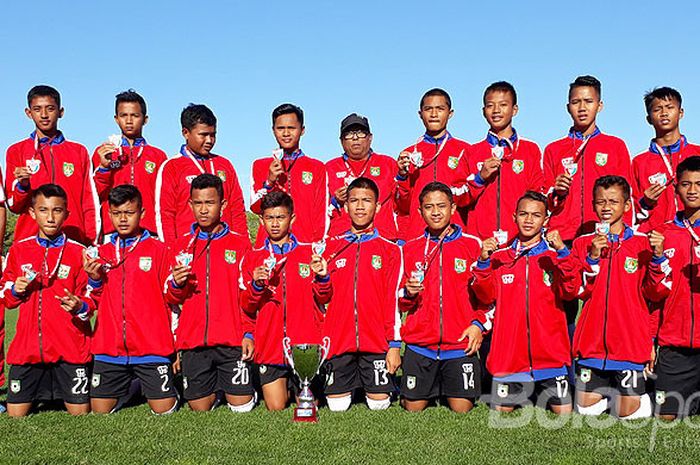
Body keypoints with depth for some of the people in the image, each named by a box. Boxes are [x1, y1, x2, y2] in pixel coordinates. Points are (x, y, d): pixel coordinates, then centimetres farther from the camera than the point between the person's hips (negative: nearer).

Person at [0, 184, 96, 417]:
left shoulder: (79, 252, 0)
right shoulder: (19, 249, 9)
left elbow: (91, 297, 2)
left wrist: (80, 306, -20)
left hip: (71, 348, -2)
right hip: (27, 346, 2)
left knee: (80, 414, 0)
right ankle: (41, 393, 31)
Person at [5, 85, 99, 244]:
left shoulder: (79, 152, 11)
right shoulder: (16, 151, 8)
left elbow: (90, 203, 8)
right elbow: (14, 206, 5)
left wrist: (91, 243, -3)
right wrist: (23, 185, -15)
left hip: (73, 240, 1)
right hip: (29, 238, 0)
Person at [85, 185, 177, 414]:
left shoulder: (158, 249, 2)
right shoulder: (101, 253, 12)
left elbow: (169, 298, 6)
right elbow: (95, 302, 13)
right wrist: (95, 280, -3)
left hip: (151, 346, -3)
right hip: (109, 347, 3)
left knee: (164, 409, -3)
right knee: (100, 411, 6)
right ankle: (127, 389, 34)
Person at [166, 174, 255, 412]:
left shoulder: (240, 243, 4)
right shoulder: (182, 245, 10)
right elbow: (171, 300, 13)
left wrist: (248, 333, -6)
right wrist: (176, 285, -8)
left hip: (232, 341, -2)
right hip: (192, 342, 2)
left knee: (242, 407, -3)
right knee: (200, 409, 6)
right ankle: (212, 389, 33)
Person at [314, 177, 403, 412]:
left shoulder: (390, 248, 3)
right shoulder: (333, 245, 9)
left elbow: (394, 299, 1)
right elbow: (324, 298, 12)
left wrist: (395, 344, -4)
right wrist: (322, 277, -9)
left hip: (376, 340, -2)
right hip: (338, 339, 2)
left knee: (379, 404, -2)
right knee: (337, 405, 2)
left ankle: (384, 384, 28)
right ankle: (350, 387, 31)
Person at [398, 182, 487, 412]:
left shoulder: (472, 245, 4)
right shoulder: (410, 248, 8)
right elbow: (400, 302, 14)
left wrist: (479, 324, -7)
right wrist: (408, 292, -7)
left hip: (461, 344, -1)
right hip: (419, 344, 1)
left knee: (462, 409, -2)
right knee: (413, 408, 2)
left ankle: (449, 390, 27)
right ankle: (430, 388, 31)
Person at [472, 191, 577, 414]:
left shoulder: (555, 256, 6)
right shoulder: (500, 257, 8)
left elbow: (570, 292, -10)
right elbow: (486, 296, -1)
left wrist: (562, 251, -19)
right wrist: (483, 262, -13)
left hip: (550, 351, -1)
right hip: (509, 352, 1)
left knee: (564, 414, 0)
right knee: (502, 412, 5)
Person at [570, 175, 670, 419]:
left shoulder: (643, 243, 2)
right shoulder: (583, 243, 6)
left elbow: (656, 293, -1)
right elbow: (578, 291, -2)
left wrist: (658, 256, -14)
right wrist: (593, 258, -14)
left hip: (631, 340, -1)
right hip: (592, 340, 2)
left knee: (629, 414, 3)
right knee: (586, 409, 7)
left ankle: (632, 395, 33)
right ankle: (608, 393, 35)